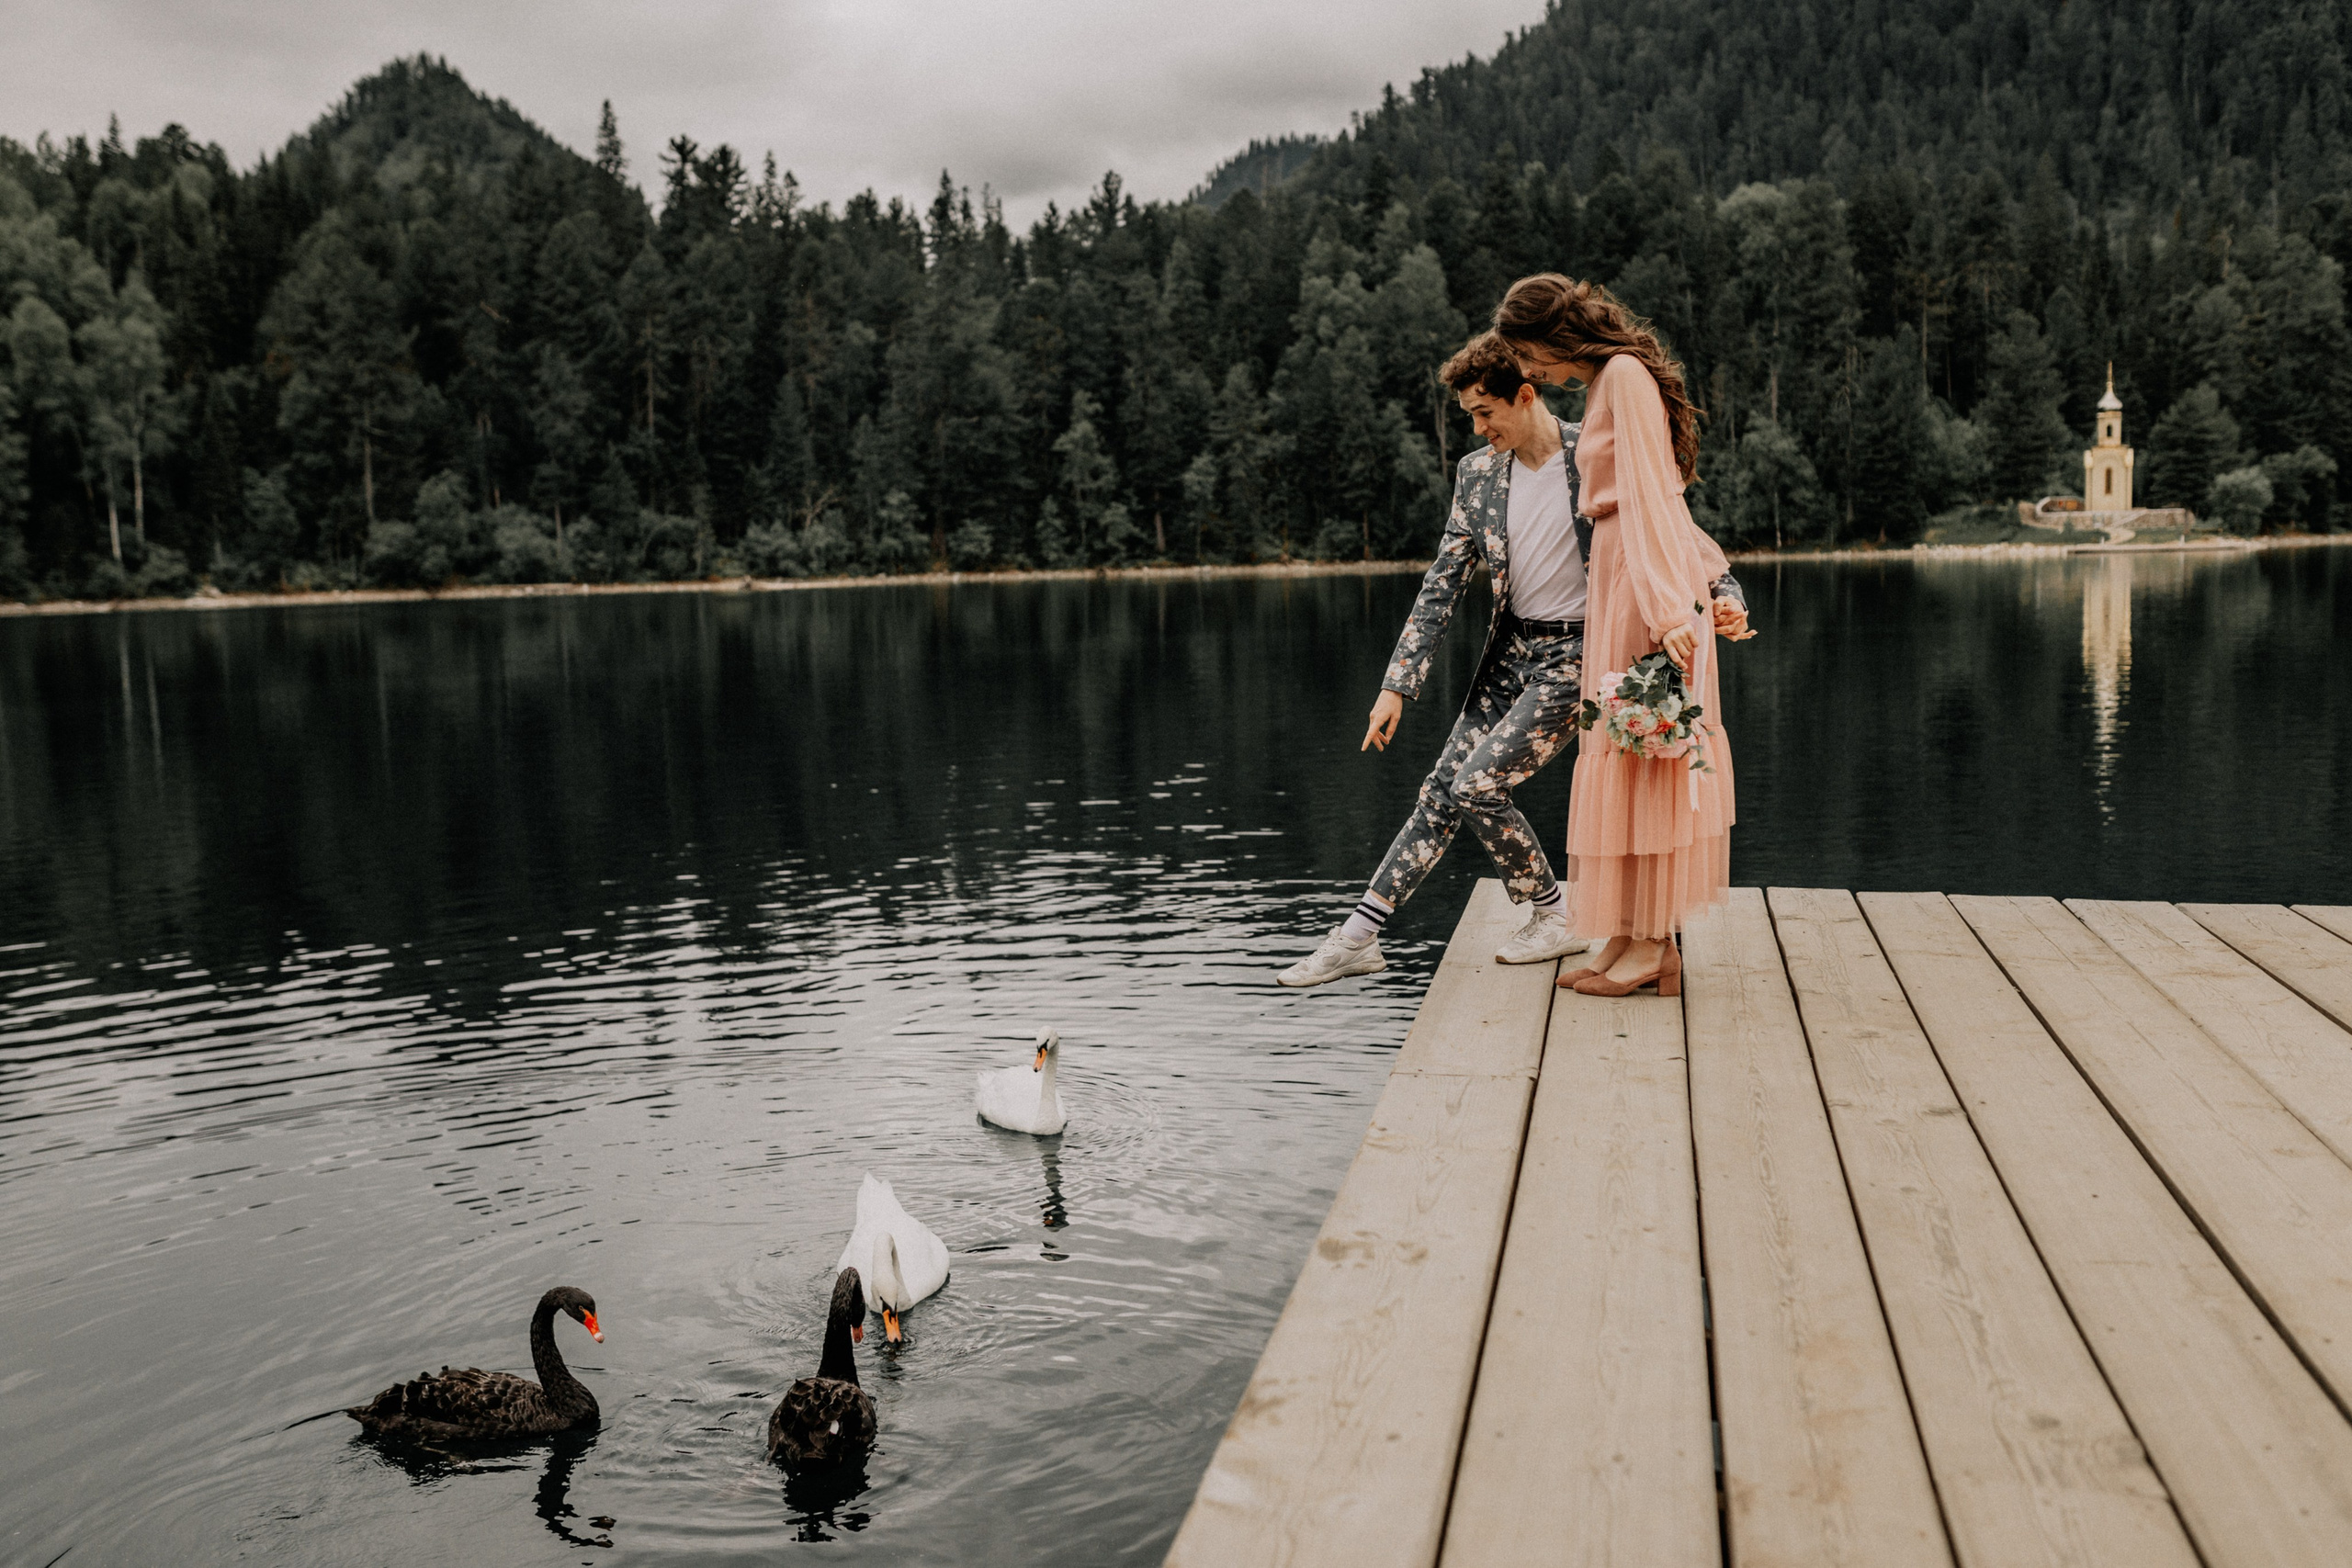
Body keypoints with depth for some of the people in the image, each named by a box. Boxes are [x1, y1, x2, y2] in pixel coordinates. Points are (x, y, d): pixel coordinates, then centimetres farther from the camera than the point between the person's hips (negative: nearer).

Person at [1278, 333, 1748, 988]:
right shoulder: (1476, 473, 4)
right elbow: (1442, 585, 5)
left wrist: (1725, 593, -22)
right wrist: (1397, 686, 0)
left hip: (1576, 653, -5)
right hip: (1509, 652, 5)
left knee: (1477, 783, -15)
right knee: (1442, 789, 2)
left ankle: (1556, 917, 6)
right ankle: (1357, 938, 5)